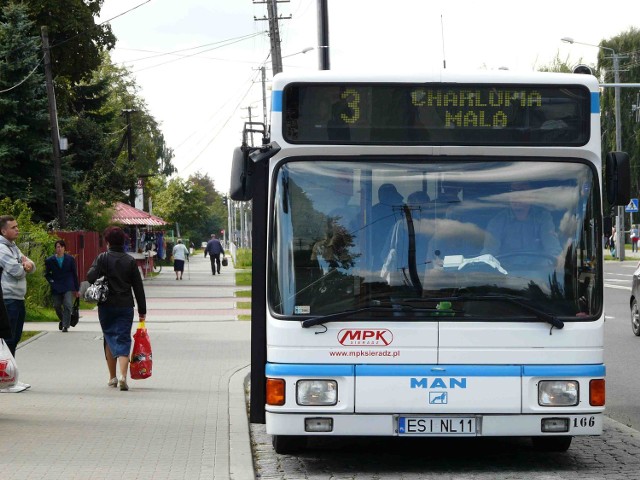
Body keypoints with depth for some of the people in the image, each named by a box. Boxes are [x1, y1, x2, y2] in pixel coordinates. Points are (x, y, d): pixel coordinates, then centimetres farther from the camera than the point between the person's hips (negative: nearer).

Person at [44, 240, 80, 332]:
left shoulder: (70, 259, 2)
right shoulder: (50, 260, 2)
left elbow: (75, 274, 6)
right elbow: (47, 274, 15)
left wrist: (77, 289, 6)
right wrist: (51, 281, -4)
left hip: (68, 287, -2)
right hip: (56, 288, 2)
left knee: (68, 306, -15)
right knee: (57, 306, 9)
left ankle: (65, 325, -8)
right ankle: (62, 320, 37)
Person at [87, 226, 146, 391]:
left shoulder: (102, 258, -4)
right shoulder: (130, 261, 1)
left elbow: (91, 277, -16)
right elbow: (138, 287, 2)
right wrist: (142, 310, 8)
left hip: (106, 306, 0)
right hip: (125, 306, 0)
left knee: (109, 339, 14)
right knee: (123, 340, 0)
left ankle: (112, 377, 17)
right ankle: (123, 375, -19)